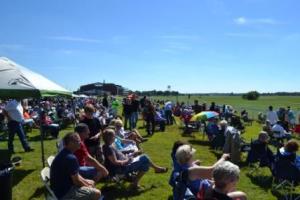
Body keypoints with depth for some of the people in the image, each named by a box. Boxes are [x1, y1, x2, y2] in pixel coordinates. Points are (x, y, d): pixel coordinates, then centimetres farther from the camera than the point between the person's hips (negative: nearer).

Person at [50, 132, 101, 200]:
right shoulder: (71, 158, -28)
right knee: (96, 193, -10)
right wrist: (88, 187, -4)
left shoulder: (63, 153, 3)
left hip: (61, 187, 10)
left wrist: (86, 182, 7)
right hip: (64, 193, -10)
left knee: (91, 183, 18)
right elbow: (76, 181, -20)